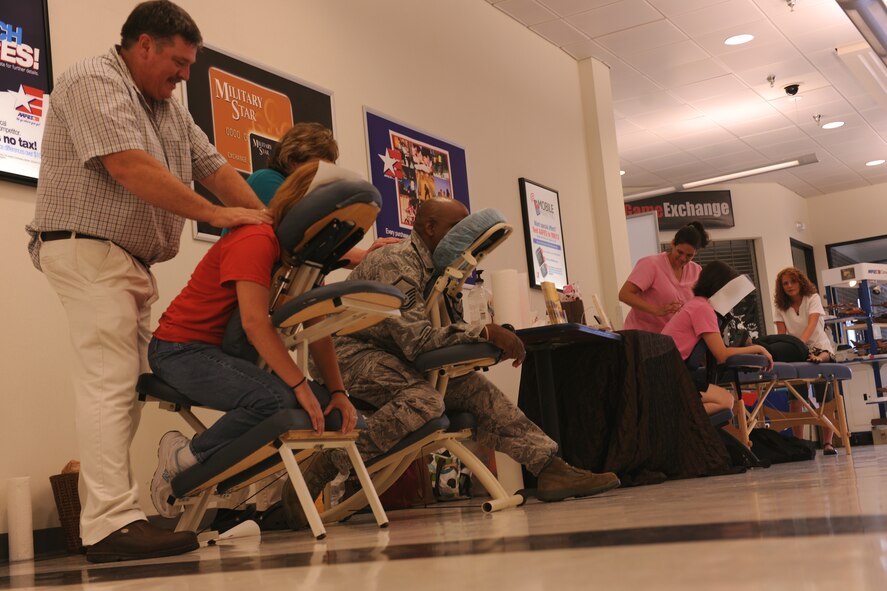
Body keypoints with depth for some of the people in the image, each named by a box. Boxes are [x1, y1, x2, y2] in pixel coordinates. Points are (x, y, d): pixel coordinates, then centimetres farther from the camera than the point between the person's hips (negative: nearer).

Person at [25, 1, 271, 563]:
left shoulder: (168, 107, 20)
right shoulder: (94, 83, -7)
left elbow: (213, 166, 14)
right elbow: (126, 164, -20)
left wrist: (265, 221, -1)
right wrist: (215, 213, -19)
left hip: (130, 262, 9)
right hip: (88, 249, -9)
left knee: (125, 388, 4)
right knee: (110, 383, -14)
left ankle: (109, 515, 6)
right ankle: (113, 523, -16)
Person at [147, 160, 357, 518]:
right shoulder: (256, 240, -19)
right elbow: (255, 322, -28)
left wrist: (337, 392, -5)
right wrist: (300, 385, -29)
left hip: (227, 353, 9)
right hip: (181, 349, -9)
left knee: (316, 410, -5)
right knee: (278, 401, -33)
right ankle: (183, 458, -13)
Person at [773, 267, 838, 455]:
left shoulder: (812, 298, -5)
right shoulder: (780, 307, 4)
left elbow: (812, 324, -22)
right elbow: (781, 334, -6)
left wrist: (800, 342, -41)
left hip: (820, 348, -2)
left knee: (826, 400, -19)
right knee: (795, 397, -16)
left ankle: (828, 443, -20)